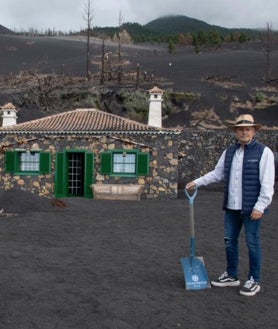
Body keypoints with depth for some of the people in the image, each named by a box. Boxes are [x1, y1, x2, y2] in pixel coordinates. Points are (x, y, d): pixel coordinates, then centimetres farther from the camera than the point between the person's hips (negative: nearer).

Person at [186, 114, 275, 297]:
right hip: (232, 207, 6)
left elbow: (267, 183, -12)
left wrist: (260, 206, -16)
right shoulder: (229, 152, 10)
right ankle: (231, 276, 29)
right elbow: (217, 174, 18)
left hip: (252, 208, -6)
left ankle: (254, 281, 20)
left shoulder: (263, 152, -8)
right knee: (230, 241, 13)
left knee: (252, 243, 4)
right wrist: (197, 182, 12)